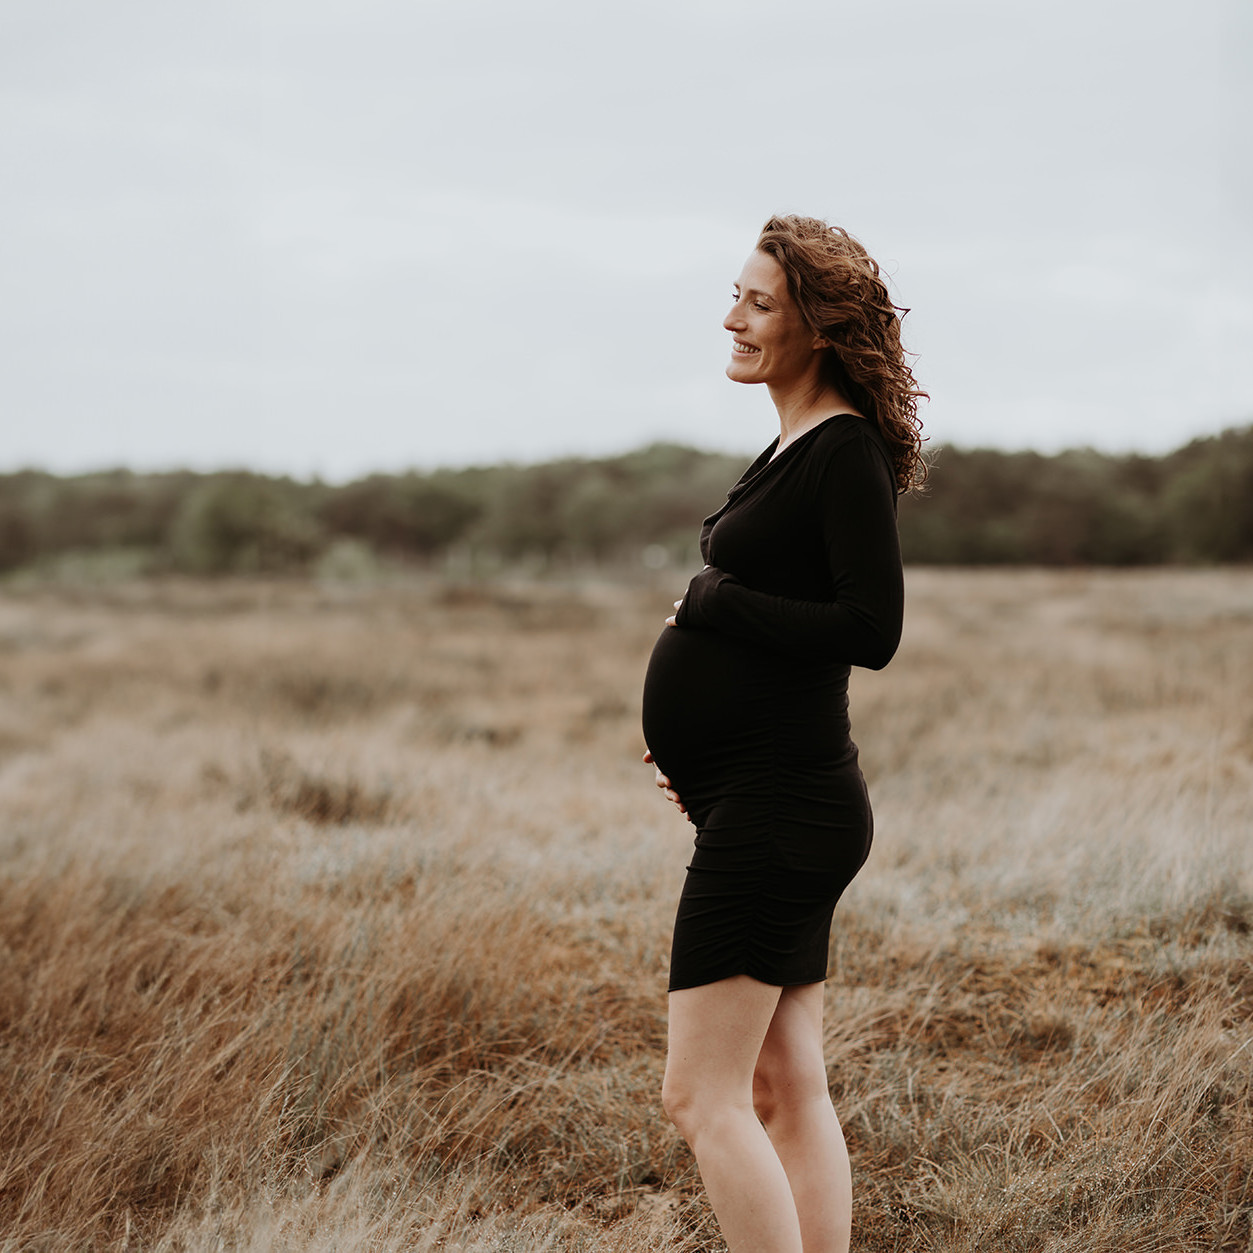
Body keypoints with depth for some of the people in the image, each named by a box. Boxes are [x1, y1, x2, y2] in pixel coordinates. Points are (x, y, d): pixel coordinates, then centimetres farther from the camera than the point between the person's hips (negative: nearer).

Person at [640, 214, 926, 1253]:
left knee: (701, 1094, -8)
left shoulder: (847, 455, -13)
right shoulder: (800, 447, 15)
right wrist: (704, 724, 9)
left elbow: (872, 630, -21)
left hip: (778, 808, -10)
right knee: (786, 1090, 12)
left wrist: (710, 602, -13)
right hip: (772, 806, 10)